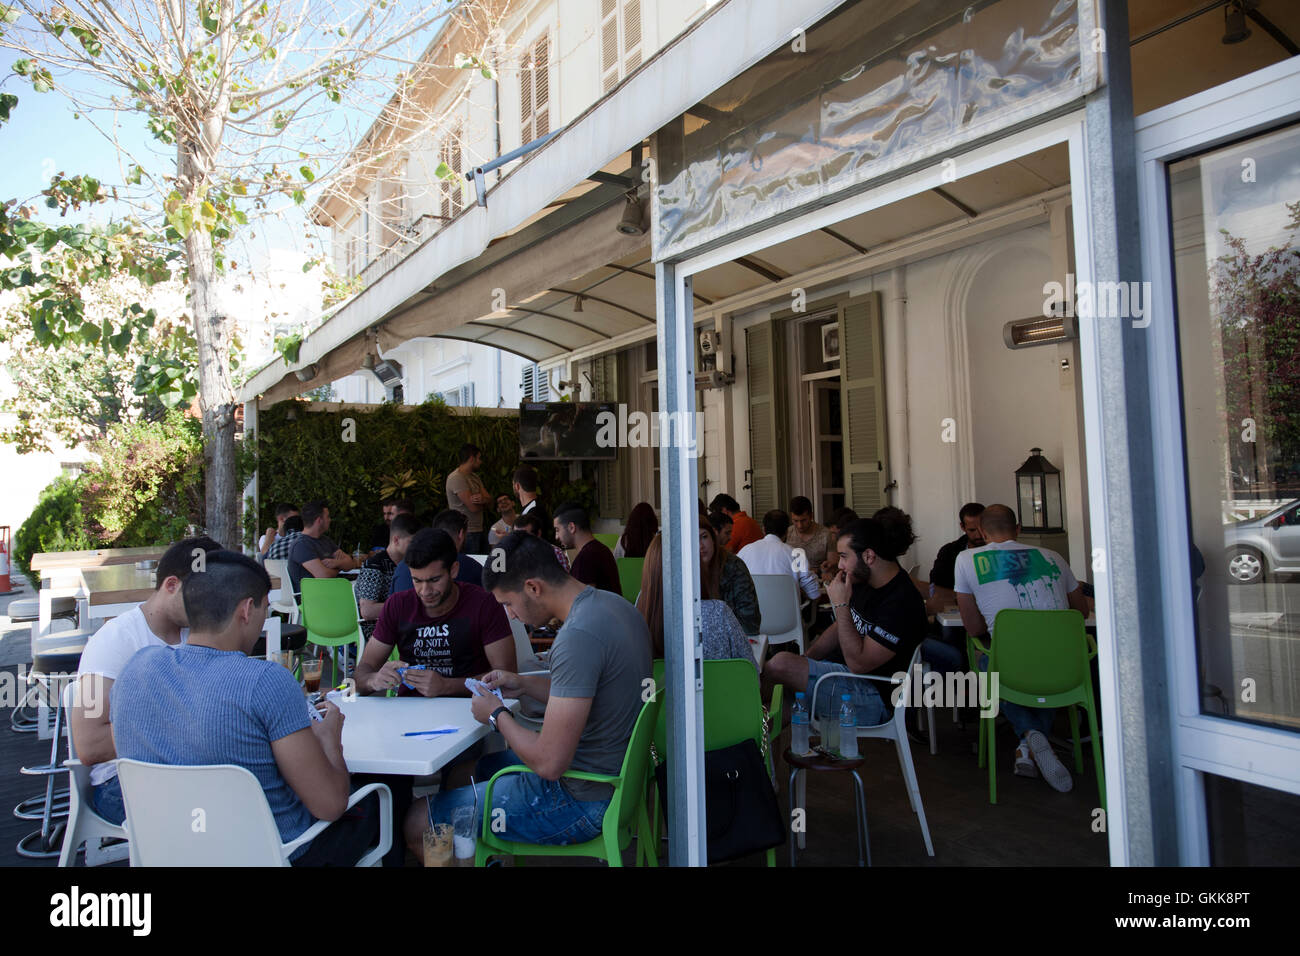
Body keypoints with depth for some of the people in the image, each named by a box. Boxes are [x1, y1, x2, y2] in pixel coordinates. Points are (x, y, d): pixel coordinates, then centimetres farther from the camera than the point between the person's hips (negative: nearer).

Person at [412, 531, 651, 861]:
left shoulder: (578, 636, -29)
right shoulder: (611, 604, 2)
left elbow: (548, 763, -27)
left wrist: (497, 715, -11)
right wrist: (524, 684, 9)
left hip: (581, 802, -10)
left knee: (416, 824, -2)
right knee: (481, 766, 30)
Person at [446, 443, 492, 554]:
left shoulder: (475, 477, 15)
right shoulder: (456, 478, -15)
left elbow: (489, 498, 5)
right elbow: (474, 507, -21)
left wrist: (482, 499, -19)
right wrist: (483, 501, 2)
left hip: (480, 528, 9)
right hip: (467, 532, -9)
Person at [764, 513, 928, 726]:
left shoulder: (902, 603, -22)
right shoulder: (863, 583, 7)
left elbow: (858, 663, -23)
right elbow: (838, 629, 19)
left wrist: (841, 605, -22)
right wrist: (804, 660, 4)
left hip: (873, 698, -9)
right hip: (842, 672, 9)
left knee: (781, 663, -24)